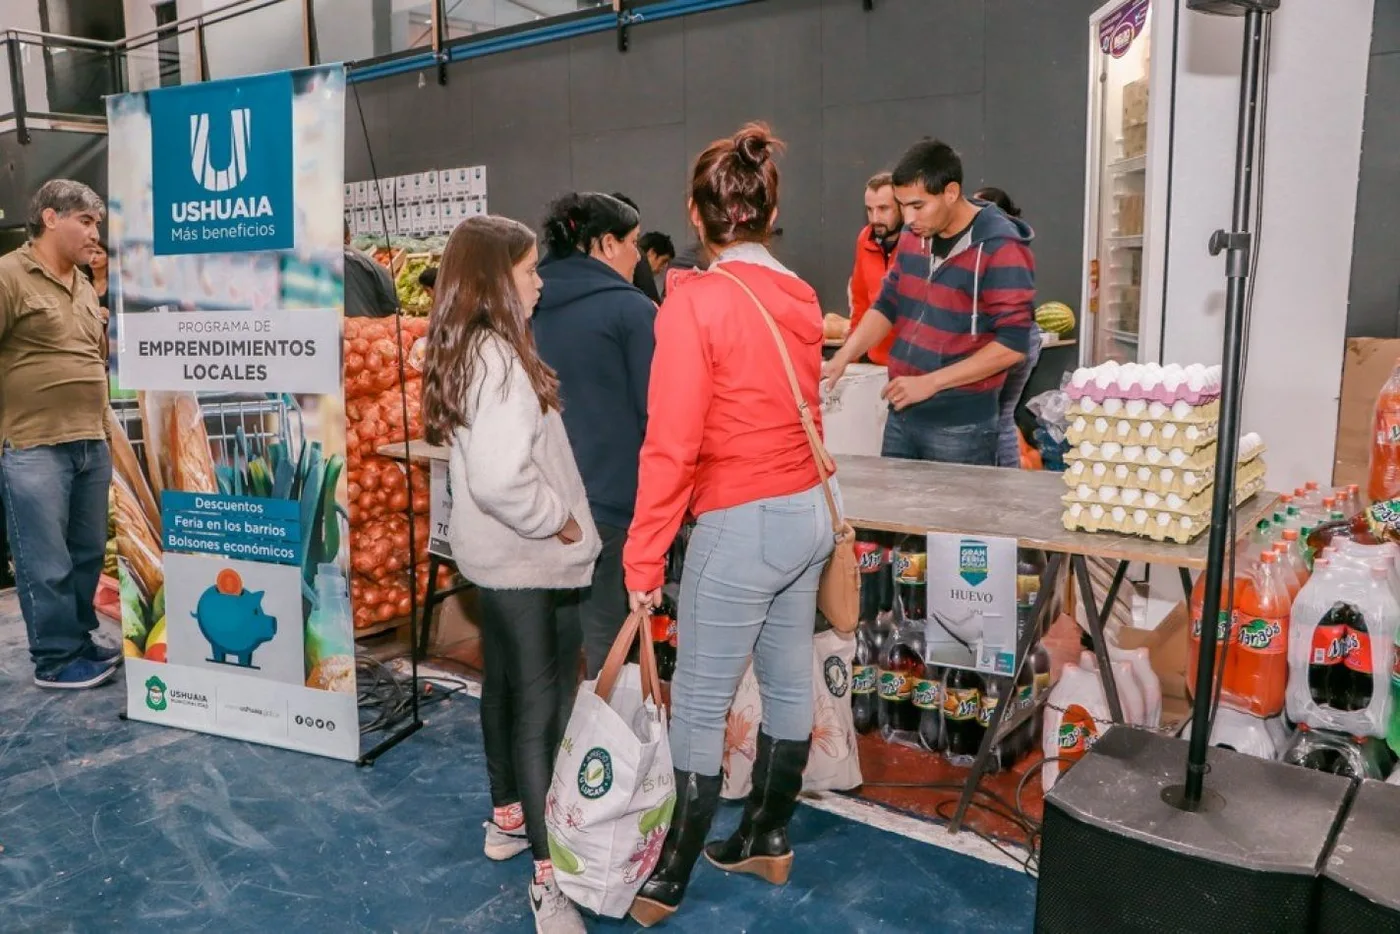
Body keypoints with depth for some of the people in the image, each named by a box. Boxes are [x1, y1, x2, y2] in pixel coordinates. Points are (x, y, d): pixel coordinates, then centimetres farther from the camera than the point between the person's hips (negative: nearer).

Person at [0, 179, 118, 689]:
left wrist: (102, 427, 18)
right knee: (47, 564, 1)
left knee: (87, 554, 14)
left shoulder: (85, 286, 16)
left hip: (92, 445, 7)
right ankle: (55, 659, 12)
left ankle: (79, 640, 28)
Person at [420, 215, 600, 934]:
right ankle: (551, 873, 7)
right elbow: (501, 480, -33)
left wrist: (550, 517, 13)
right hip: (531, 561, -10)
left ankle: (507, 819, 39)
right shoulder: (499, 356, -24)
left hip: (498, 555, 10)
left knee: (505, 685, 21)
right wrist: (559, 520, -18)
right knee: (543, 706, -3)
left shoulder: (467, 350, 7)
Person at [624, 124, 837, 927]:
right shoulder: (801, 298, 5)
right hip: (809, 514, 8)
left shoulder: (695, 302, -17)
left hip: (741, 526, -7)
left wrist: (644, 555, -14)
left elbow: (672, 444, -20)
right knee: (788, 683, 18)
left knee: (700, 706, 5)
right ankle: (768, 840, 37)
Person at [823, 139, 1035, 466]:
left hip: (961, 426, -6)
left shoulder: (1000, 249, -15)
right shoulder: (913, 237, 6)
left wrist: (930, 383, -20)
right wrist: (842, 358, -2)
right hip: (902, 416, 7)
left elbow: (1012, 345, -18)